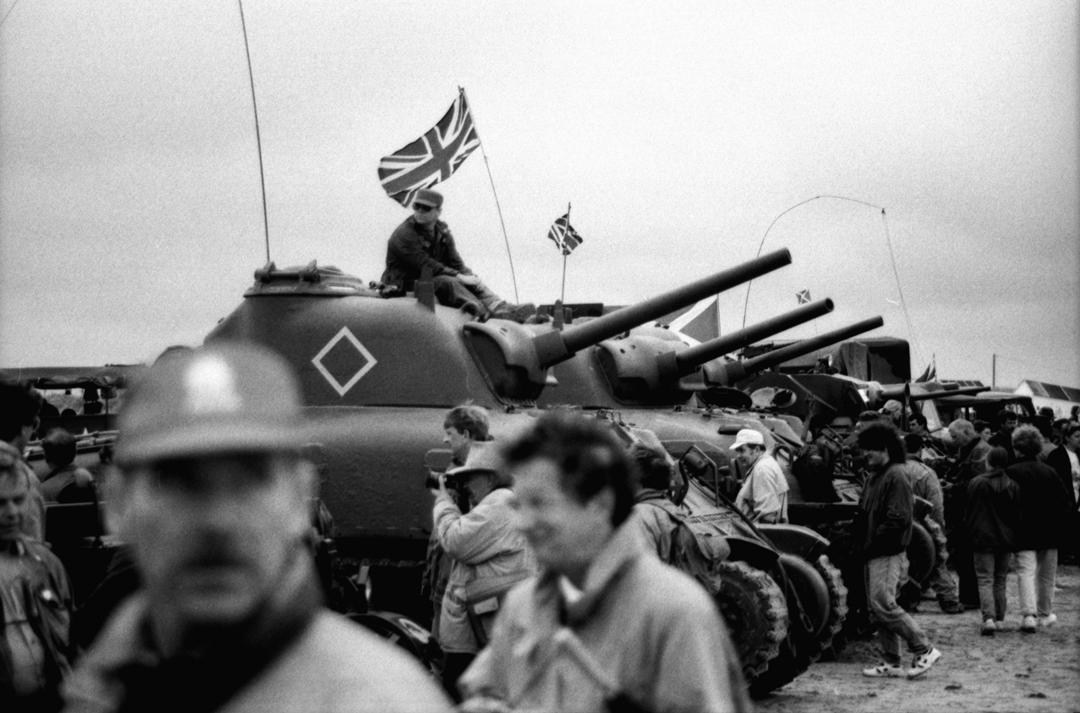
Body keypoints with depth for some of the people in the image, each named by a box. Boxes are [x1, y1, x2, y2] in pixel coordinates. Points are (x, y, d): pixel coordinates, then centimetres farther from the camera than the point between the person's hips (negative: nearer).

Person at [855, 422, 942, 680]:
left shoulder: (896, 477, -11)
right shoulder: (873, 477, 19)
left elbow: (898, 520, -19)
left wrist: (873, 543, -15)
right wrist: (863, 543, 9)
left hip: (889, 554, -10)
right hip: (873, 554, 10)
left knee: (883, 604, -15)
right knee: (877, 607, 8)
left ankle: (924, 649, -7)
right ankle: (891, 663, 12)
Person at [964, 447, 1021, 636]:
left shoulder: (976, 483, -8)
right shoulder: (1013, 486, -2)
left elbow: (969, 513, -2)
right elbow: (1017, 515, 2)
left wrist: (969, 533, 10)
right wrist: (1014, 541, 11)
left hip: (983, 538, -2)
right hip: (1005, 539, 3)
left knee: (985, 580, -2)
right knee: (1000, 580, 14)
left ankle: (988, 618, -18)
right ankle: (999, 619, 18)